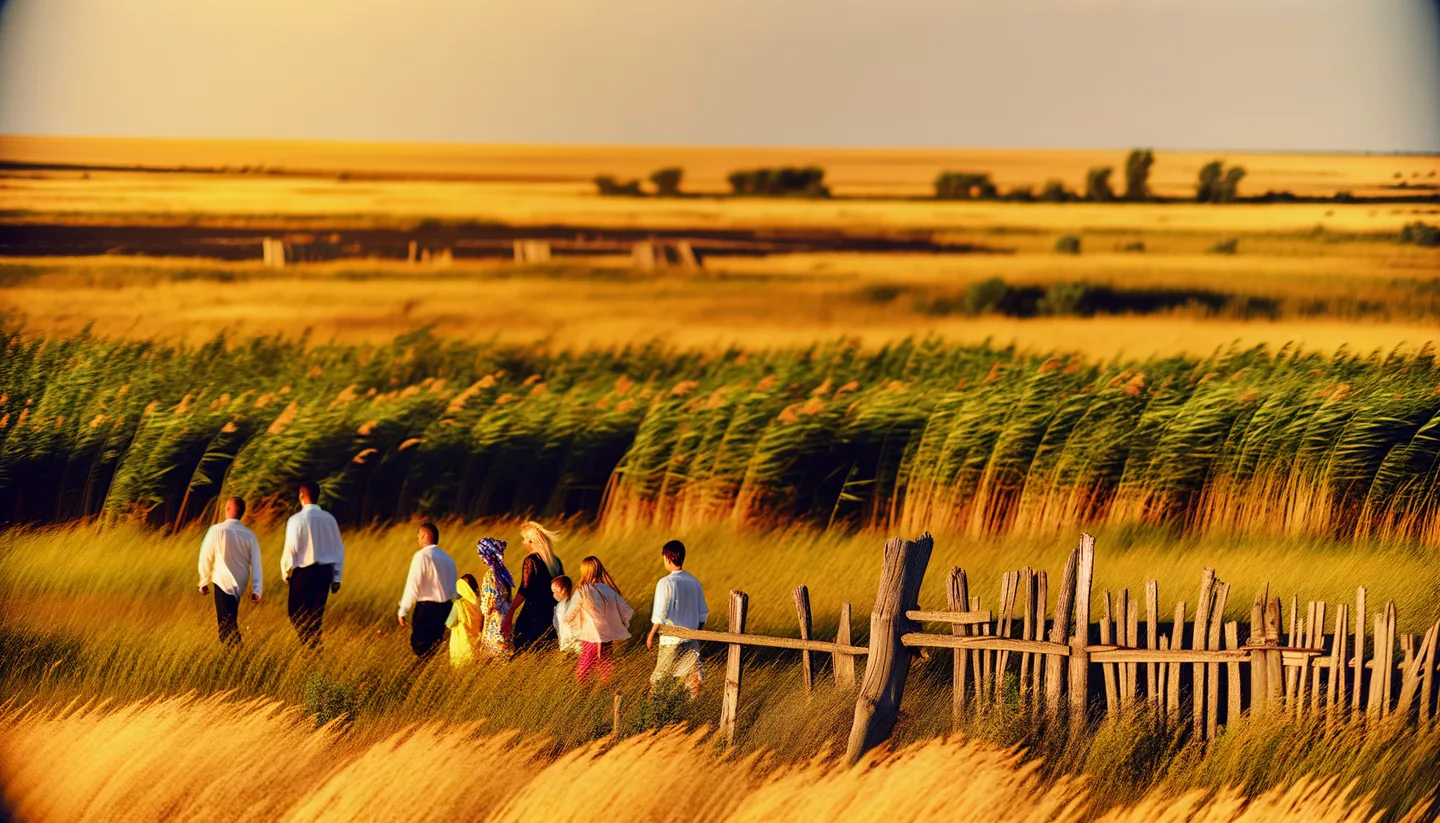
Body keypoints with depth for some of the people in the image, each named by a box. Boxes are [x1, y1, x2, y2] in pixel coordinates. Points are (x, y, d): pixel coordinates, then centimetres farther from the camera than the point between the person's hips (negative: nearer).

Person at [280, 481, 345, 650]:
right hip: (325, 571, 5)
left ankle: (309, 648, -9)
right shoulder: (329, 519, 4)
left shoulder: (297, 520, -11)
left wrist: (286, 572, 5)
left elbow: (291, 549, -12)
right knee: (316, 615, 14)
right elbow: (339, 549, 8)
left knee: (298, 616, 3)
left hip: (303, 572, -5)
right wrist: (336, 577, 16)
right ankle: (316, 648, 14)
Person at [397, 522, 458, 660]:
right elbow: (453, 590, 15)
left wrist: (403, 611, -9)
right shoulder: (447, 559, 12)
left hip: (426, 607, -7)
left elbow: (413, 586, -14)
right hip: (445, 608, 7)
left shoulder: (422, 556, -10)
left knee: (419, 647, -3)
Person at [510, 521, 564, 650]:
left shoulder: (531, 561, -11)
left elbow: (524, 591, -16)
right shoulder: (556, 561, 9)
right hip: (552, 614, 7)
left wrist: (510, 612, -14)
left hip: (534, 613, -7)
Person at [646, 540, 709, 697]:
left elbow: (660, 616, -14)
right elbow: (703, 614, 8)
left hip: (671, 641, -4)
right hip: (691, 640, 4)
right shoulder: (694, 582, 3)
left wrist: (651, 636, -2)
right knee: (693, 677, 5)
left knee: (658, 678, 8)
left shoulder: (666, 583, -13)